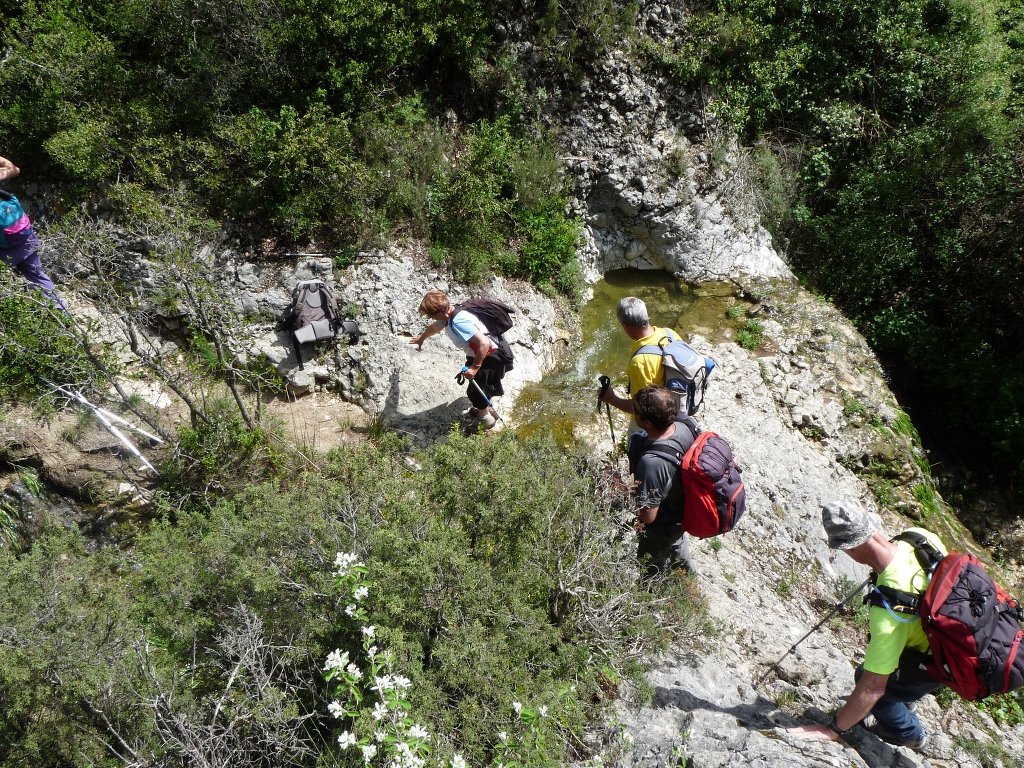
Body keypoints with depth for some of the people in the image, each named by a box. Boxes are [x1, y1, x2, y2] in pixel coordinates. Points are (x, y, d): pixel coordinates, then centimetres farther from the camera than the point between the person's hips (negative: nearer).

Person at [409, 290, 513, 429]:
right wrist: (421, 339, 43)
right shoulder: (448, 315, -2)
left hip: (495, 356, -10)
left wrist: (475, 367, -32)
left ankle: (486, 420, 27)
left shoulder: (458, 322, -34)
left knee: (474, 390, 3)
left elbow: (484, 343, -40)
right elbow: (434, 327, 23)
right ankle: (486, 409, 52)